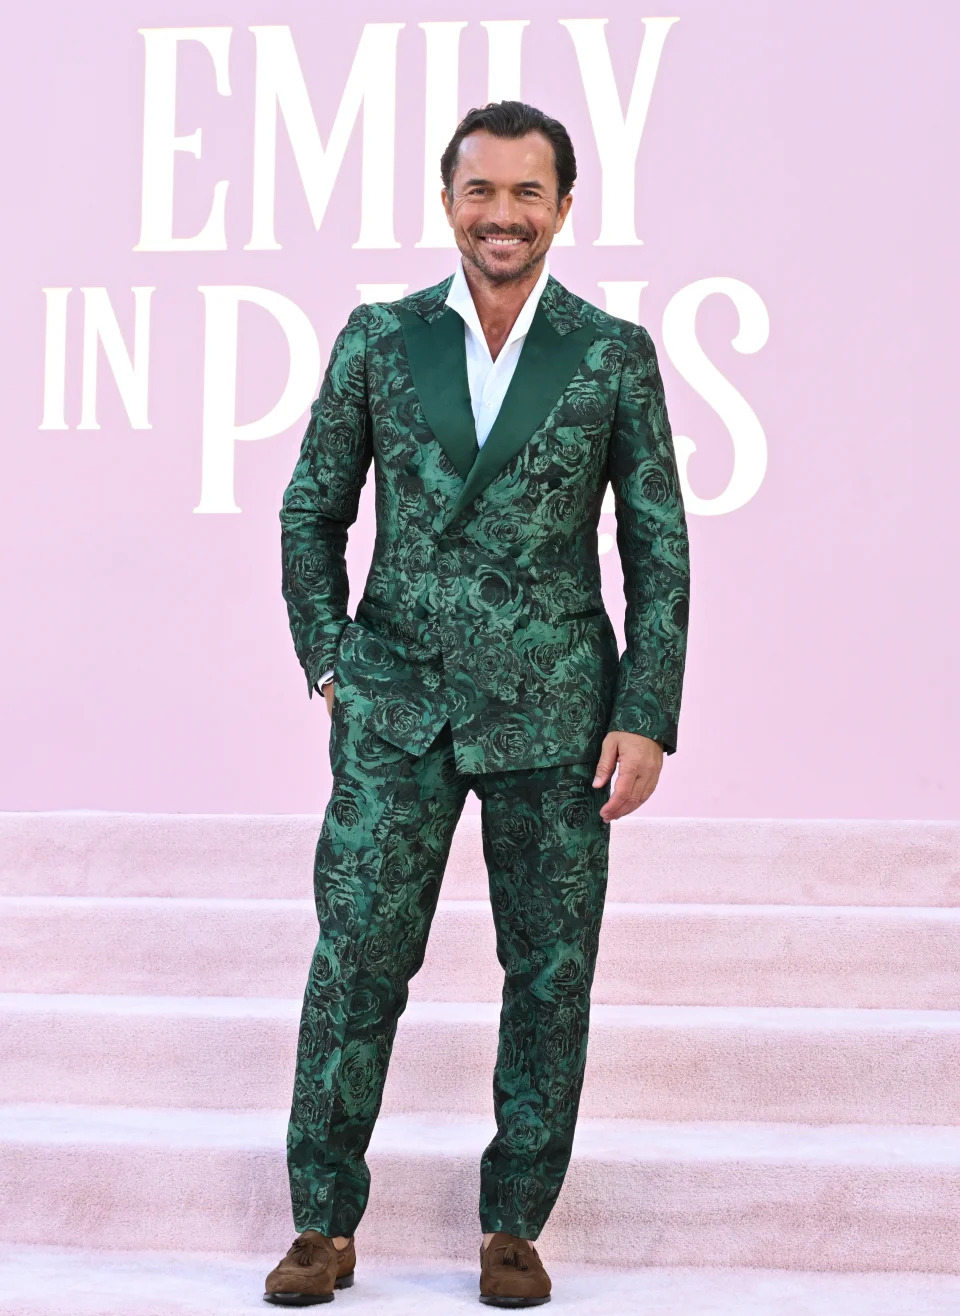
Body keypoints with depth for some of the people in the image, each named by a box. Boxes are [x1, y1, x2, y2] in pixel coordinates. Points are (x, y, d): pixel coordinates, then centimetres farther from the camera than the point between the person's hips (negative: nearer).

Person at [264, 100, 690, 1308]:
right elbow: (311, 509, 11)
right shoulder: (379, 338, 4)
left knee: (551, 978, 5)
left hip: (552, 710, 0)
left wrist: (648, 720, -5)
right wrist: (328, 660, 2)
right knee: (355, 960, -2)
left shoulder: (616, 356, 1)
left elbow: (658, 549, 2)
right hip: (397, 707, 0)